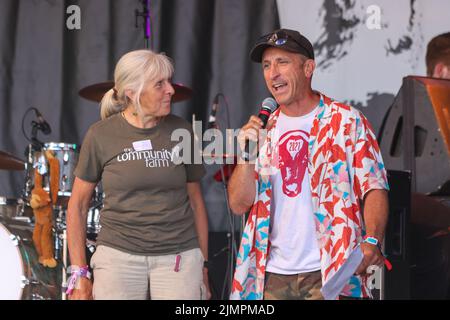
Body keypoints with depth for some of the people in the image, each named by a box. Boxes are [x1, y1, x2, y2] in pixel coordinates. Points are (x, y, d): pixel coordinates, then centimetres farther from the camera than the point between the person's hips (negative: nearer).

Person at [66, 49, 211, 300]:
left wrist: (203, 266, 9)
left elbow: (195, 202, 10)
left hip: (179, 258, 1)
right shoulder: (101, 135, -2)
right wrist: (79, 272, 1)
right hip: (118, 256, -1)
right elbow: (78, 205, 5)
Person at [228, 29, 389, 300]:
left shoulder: (347, 121, -1)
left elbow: (374, 188, -7)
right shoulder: (264, 130, 12)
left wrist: (372, 242, -24)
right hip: (272, 275, 4)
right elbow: (239, 205, 8)